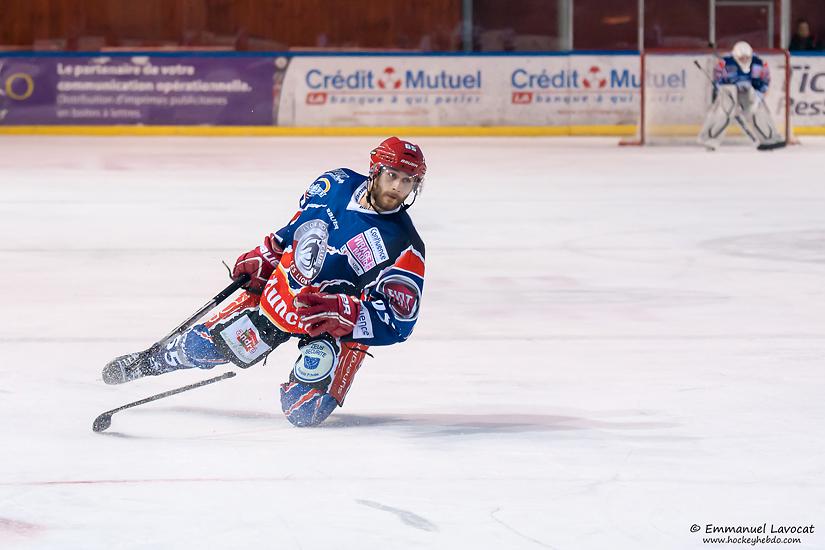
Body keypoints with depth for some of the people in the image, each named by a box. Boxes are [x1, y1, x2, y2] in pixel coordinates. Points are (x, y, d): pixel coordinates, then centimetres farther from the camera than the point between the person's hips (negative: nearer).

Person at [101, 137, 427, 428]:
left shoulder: (404, 248, -26)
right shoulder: (336, 185, -11)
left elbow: (398, 321, -29)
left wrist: (343, 312, -41)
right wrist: (263, 257, 11)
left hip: (337, 325, -4)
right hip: (279, 293, 4)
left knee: (303, 411, -19)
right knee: (203, 346, 9)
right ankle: (144, 362, 39)